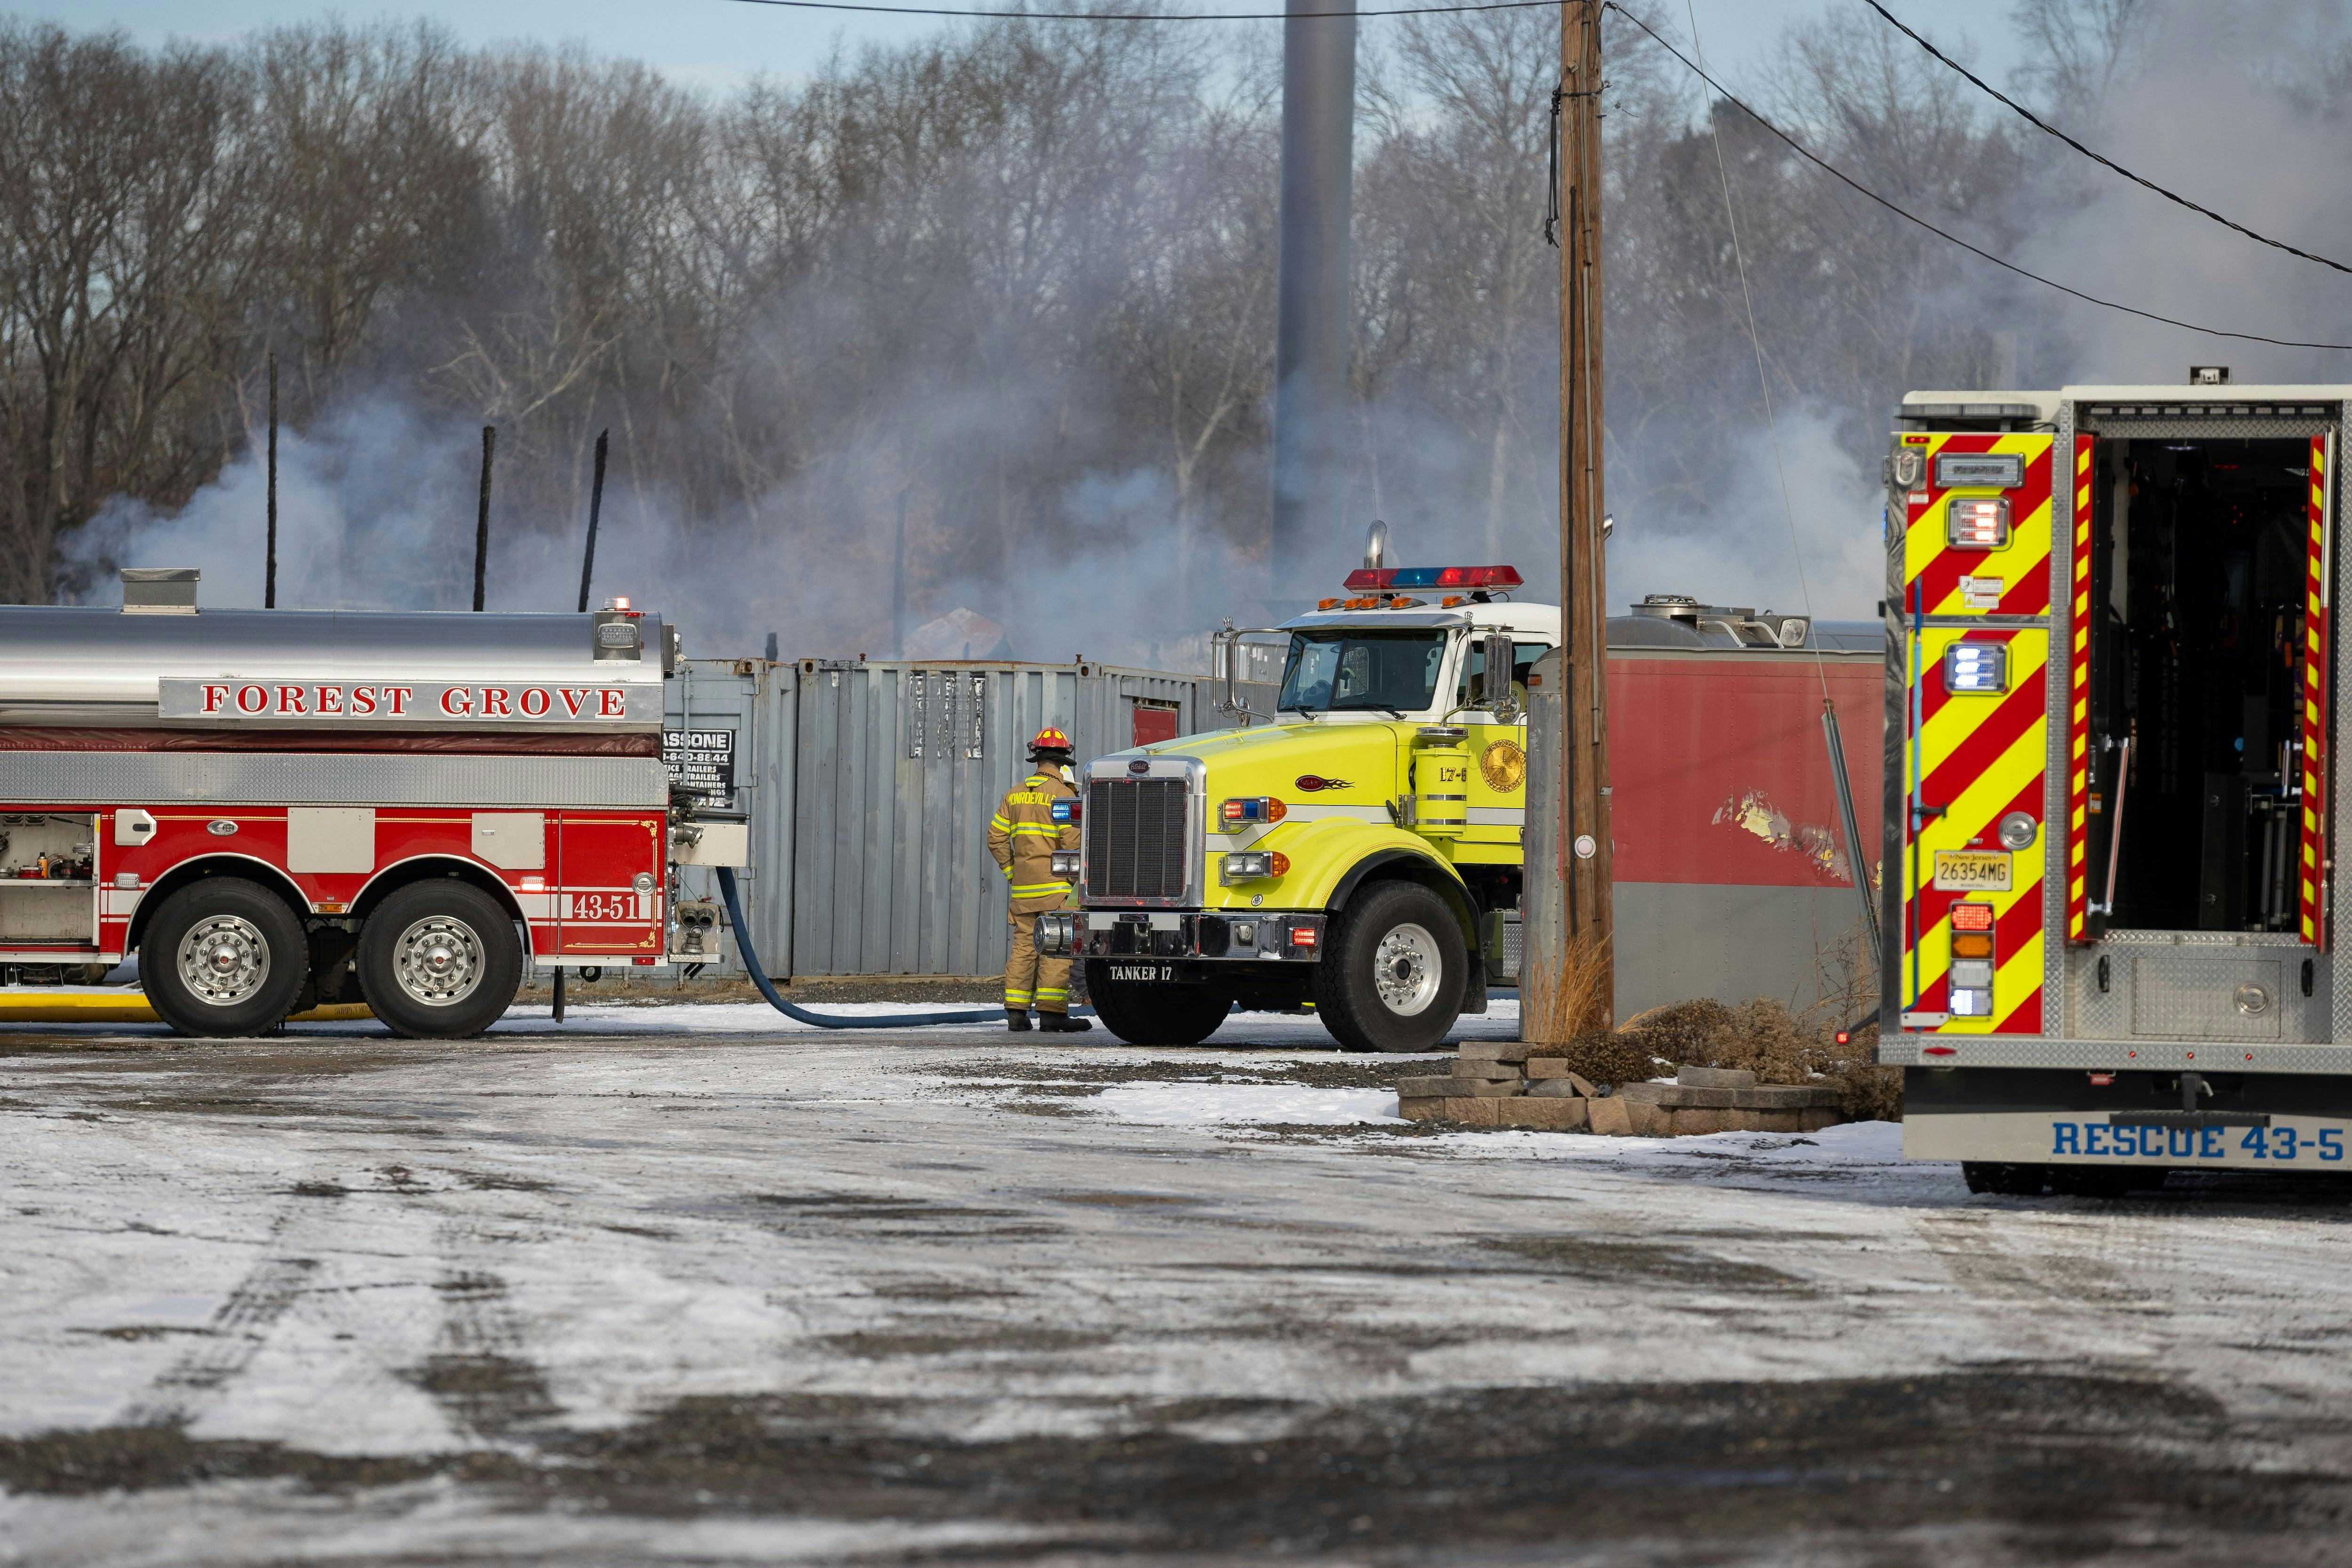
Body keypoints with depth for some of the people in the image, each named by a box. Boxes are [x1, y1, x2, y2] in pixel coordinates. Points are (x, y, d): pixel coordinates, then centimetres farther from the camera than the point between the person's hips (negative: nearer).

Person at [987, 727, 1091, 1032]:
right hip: (1056, 886, -6)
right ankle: (1052, 1012, -11)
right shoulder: (1062, 793, -8)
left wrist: (1011, 871, 15)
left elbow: (996, 837, 11)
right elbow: (1071, 842, -15)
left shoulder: (1016, 794, 12)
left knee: (1024, 945, 10)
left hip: (1023, 888, 6)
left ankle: (1016, 1011, 8)